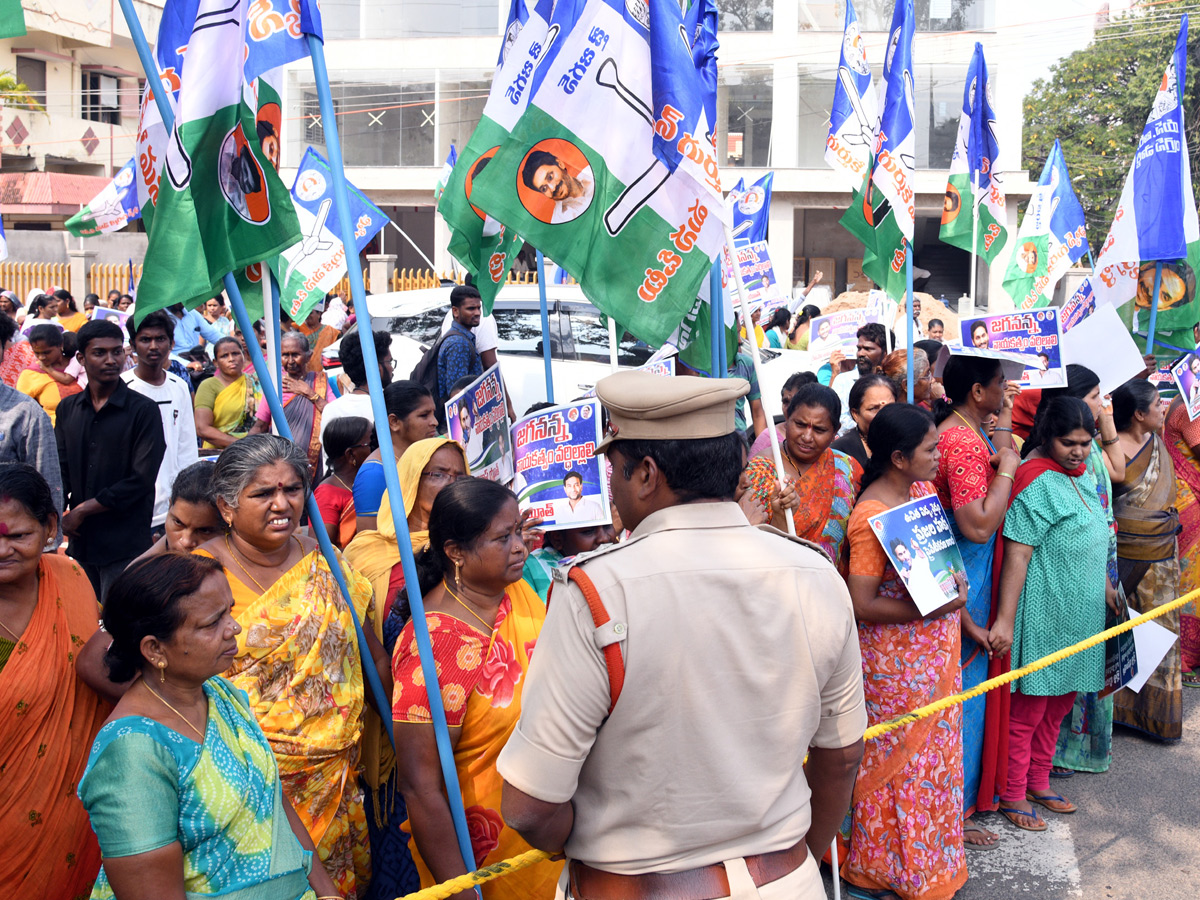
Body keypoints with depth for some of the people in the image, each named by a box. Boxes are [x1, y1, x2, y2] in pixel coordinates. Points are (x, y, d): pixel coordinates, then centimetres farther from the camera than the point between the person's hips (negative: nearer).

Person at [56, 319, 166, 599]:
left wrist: (83, 510, -9)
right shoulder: (67, 409, 12)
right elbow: (59, 470, 9)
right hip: (80, 542, 4)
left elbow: (142, 480, -9)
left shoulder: (143, 410, -4)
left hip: (126, 545, -4)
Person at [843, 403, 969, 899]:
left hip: (937, 650, 8)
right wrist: (933, 608, -24)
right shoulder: (871, 516, -22)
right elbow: (862, 605, -23)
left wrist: (956, 585, 3)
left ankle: (934, 859, 37)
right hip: (895, 659, -8)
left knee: (936, 752, 19)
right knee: (898, 760, 6)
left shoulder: (925, 490, 3)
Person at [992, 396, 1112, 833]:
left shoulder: (1081, 476, 10)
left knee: (1059, 704, 18)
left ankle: (1038, 782, 32)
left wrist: (1105, 587, 27)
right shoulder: (1036, 481, -18)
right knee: (1029, 707, 1)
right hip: (1043, 614, -9)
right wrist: (1005, 619, -26)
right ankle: (1013, 796, 15)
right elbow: (1018, 552, -23)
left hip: (1079, 613, 9)